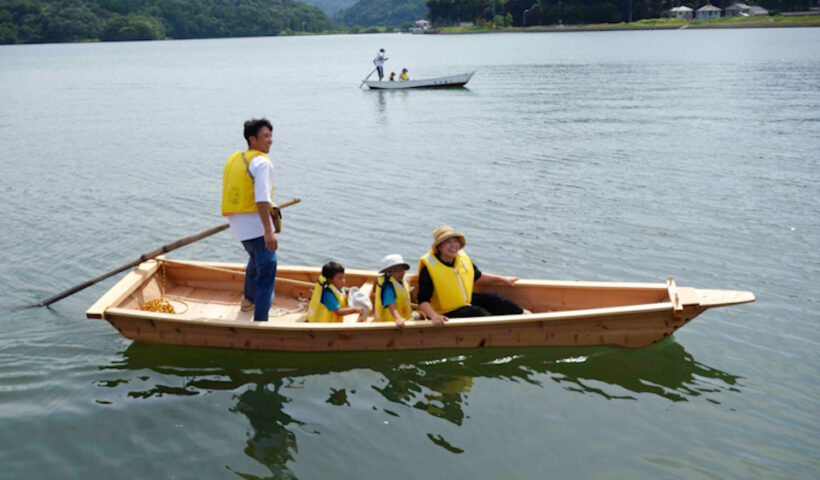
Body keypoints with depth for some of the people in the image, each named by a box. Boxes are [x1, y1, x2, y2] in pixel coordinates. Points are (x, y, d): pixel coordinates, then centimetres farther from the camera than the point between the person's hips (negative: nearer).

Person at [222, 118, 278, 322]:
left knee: (256, 257, 32)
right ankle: (260, 321, -11)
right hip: (255, 224, -9)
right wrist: (269, 232, -29)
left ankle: (249, 300, 51)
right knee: (267, 270, -6)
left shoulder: (233, 159, 13)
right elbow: (262, 199, -25)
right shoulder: (262, 162, -14)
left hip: (237, 225, 9)